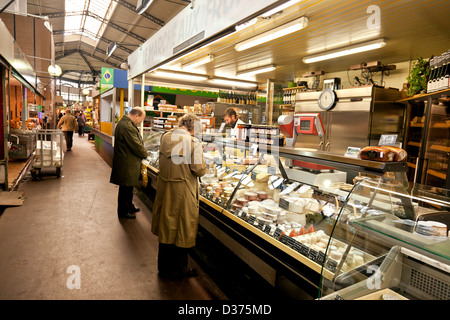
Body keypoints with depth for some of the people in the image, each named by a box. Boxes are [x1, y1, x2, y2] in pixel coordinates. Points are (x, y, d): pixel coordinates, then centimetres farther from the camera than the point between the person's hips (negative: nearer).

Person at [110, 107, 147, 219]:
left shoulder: (125, 122, 10)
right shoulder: (127, 126, -26)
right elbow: (137, 146, -24)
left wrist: (142, 152, 5)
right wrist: (145, 154, -7)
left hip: (127, 161, 10)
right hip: (127, 164, -10)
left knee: (129, 187, 24)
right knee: (126, 188, 6)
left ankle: (129, 205, 42)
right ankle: (123, 212, 23)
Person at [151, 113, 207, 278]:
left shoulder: (165, 137, 1)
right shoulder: (193, 142, -19)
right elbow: (200, 170, -17)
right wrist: (203, 166, 3)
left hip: (164, 188, 6)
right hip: (183, 192, -6)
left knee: (166, 227, 20)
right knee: (183, 229, 11)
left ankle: (164, 265, 38)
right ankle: (179, 269, 27)